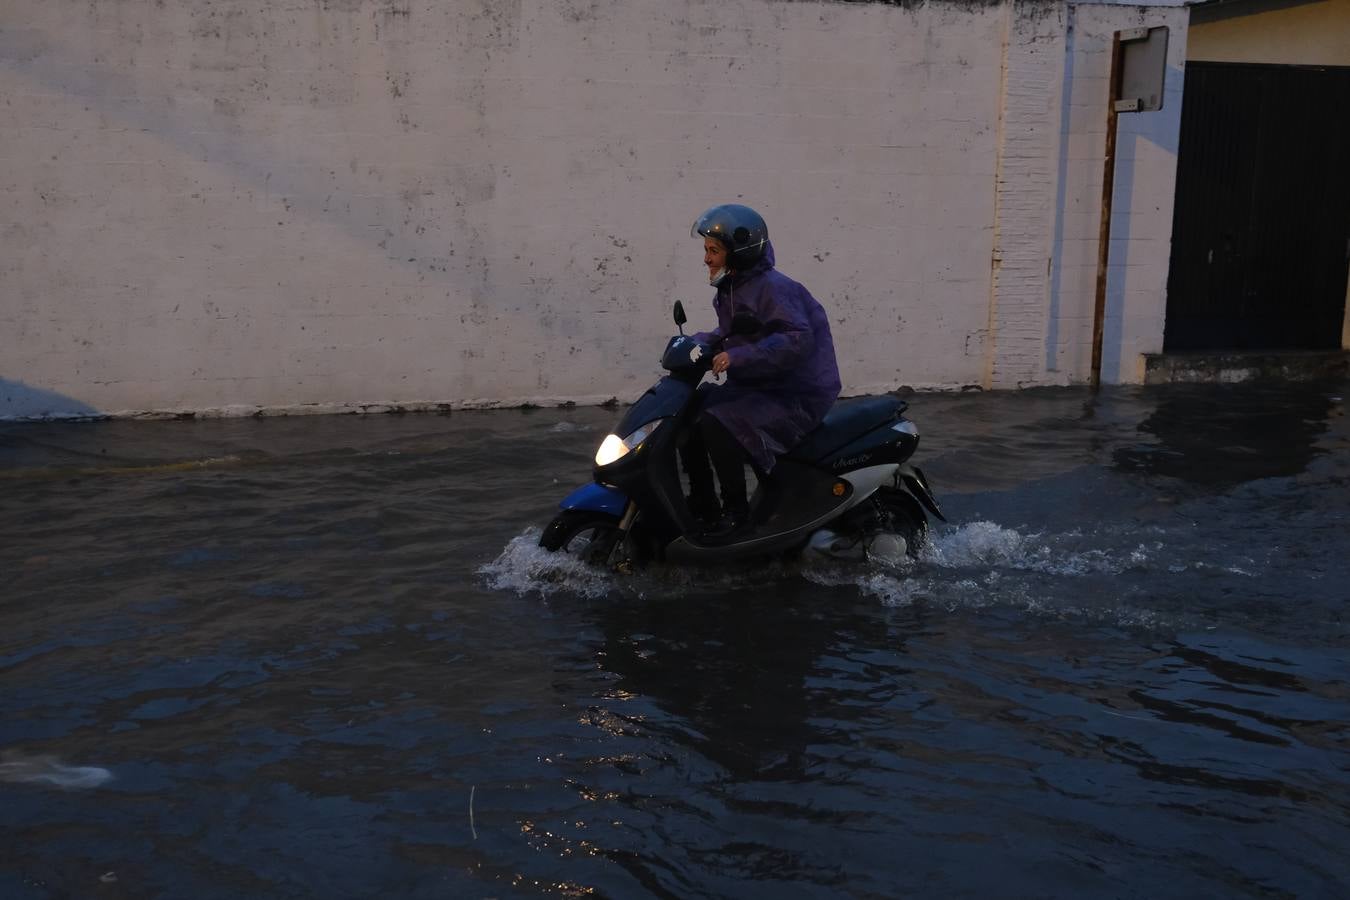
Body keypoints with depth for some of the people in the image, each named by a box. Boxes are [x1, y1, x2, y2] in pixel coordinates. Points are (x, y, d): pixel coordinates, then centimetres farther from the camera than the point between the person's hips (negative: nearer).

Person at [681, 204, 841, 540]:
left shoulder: (771, 288, -19)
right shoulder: (733, 289, 10)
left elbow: (798, 339, -30)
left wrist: (737, 358, -34)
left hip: (796, 398, -10)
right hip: (756, 388, 10)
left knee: (715, 422, -27)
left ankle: (736, 510, -14)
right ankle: (703, 504, 14)